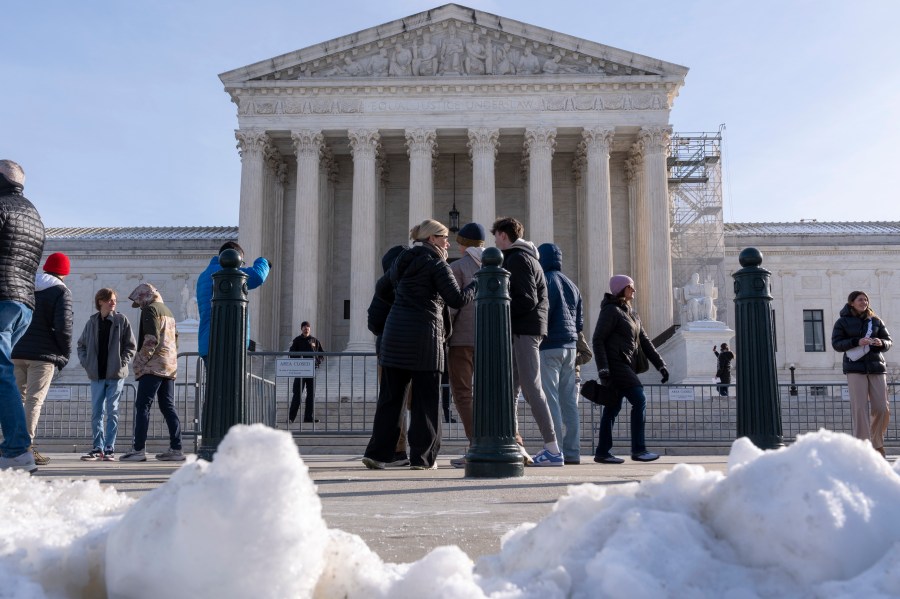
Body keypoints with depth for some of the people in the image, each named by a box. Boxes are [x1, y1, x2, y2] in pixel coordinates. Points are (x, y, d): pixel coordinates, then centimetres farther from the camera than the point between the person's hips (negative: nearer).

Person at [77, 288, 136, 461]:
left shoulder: (121, 320, 0)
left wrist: (122, 363, -9)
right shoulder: (92, 322, 6)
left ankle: (109, 448, 6)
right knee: (96, 413, 5)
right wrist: (86, 363, 1)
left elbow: (130, 346, 1)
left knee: (112, 412, 1)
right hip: (97, 375, 2)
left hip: (116, 375, -2)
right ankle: (98, 448, 12)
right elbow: (81, 345, 14)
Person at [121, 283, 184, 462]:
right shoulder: (167, 310, 22)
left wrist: (140, 361, -11)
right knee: (168, 407, 7)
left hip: (154, 366, -8)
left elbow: (151, 339, -15)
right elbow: (175, 338, 21)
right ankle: (175, 449, 3)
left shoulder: (150, 309, -5)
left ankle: (138, 450, -10)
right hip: (170, 366, 8)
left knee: (142, 406, -7)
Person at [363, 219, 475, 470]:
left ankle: (378, 452, 6)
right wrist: (477, 285, 6)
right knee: (425, 398, 2)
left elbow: (382, 285, 29)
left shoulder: (402, 261, 17)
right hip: (424, 336, -6)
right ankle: (422, 457, 3)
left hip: (394, 334, 6)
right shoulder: (437, 264, -3)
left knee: (390, 396, 9)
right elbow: (457, 299, -8)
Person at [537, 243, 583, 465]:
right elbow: (580, 321, 17)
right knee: (569, 401, 8)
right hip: (570, 347, 8)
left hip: (549, 347, -8)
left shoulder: (544, 280, -6)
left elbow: (542, 313, -15)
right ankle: (572, 452, 9)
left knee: (550, 400, -7)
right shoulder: (571, 285, 17)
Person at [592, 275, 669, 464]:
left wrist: (660, 365, 13)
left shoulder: (632, 315, 21)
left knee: (613, 407, 7)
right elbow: (598, 340, -12)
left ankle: (603, 452, 9)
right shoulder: (611, 311, -6)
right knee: (639, 400, -12)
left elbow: (645, 342, 20)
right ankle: (638, 449, -8)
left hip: (626, 366, 9)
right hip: (614, 364, -9)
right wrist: (603, 369, -21)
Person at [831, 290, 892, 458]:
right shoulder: (842, 322, 5)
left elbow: (888, 341, 14)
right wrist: (857, 342, -17)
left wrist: (881, 343, -10)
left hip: (876, 367, 3)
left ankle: (877, 443, 18)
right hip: (855, 368, -3)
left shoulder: (875, 321, 13)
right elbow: (836, 343, -2)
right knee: (860, 408, -9)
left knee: (882, 408, -1)